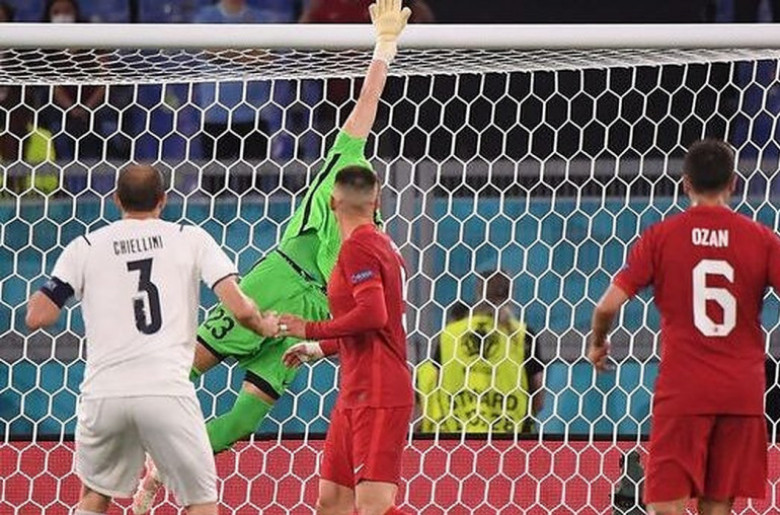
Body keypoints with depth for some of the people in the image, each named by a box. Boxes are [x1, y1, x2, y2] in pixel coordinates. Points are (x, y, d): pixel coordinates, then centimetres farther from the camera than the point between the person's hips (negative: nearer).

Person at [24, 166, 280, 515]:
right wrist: (265, 326, 21)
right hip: (167, 391, -2)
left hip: (103, 391, 2)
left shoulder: (84, 248, 11)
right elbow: (239, 308, -1)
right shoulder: (191, 239, 8)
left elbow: (37, 318, 5)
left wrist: (37, 297, 28)